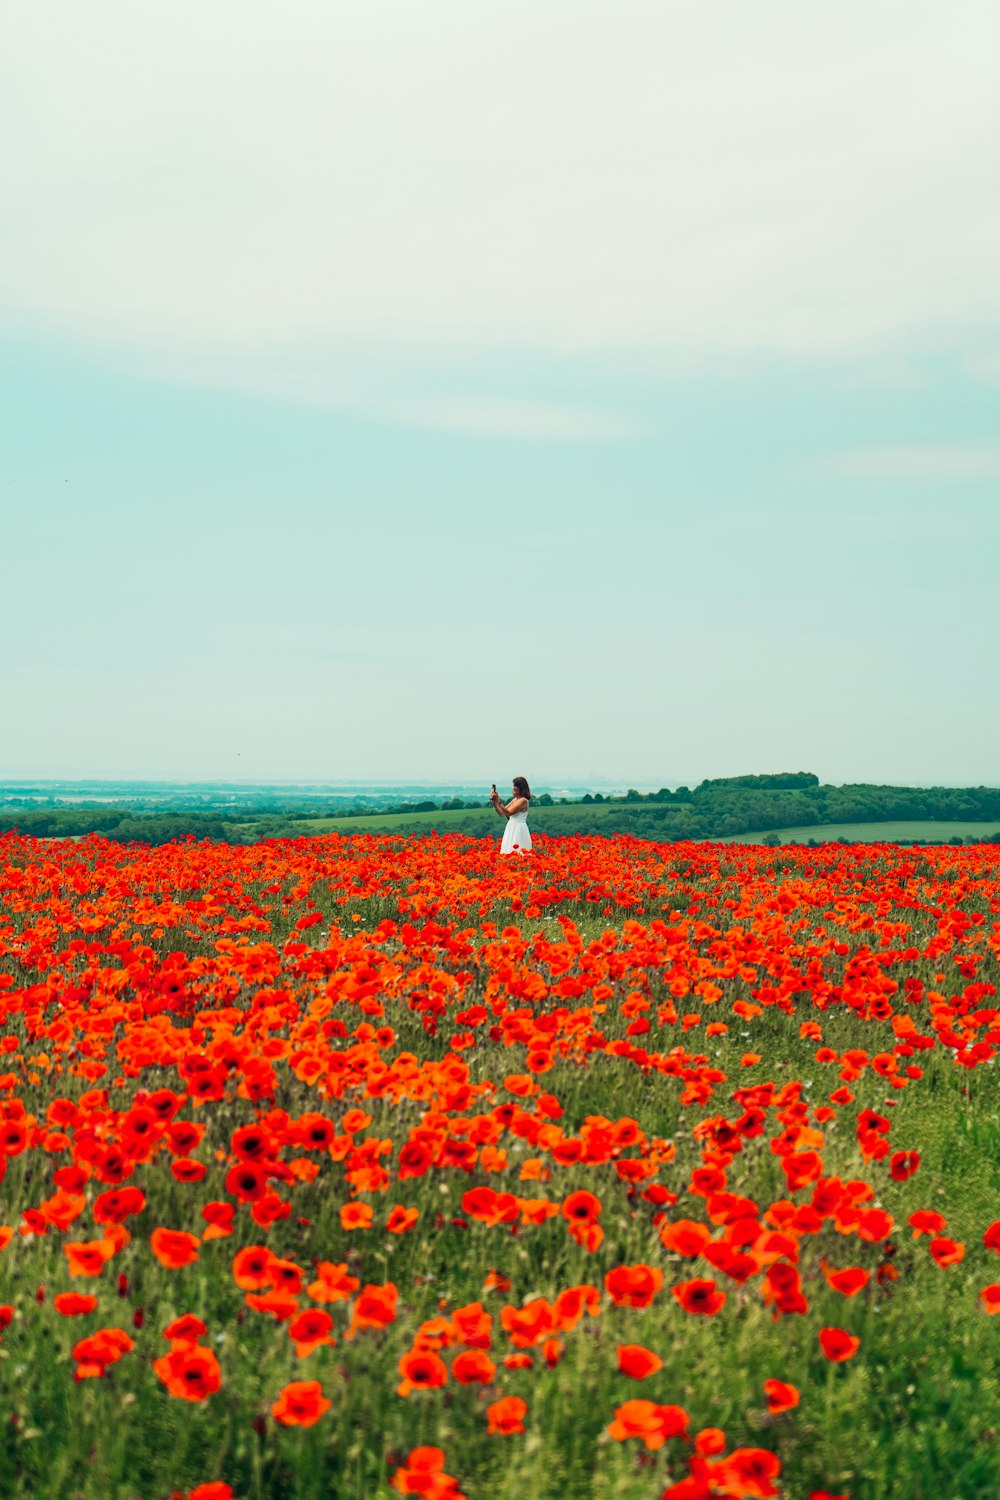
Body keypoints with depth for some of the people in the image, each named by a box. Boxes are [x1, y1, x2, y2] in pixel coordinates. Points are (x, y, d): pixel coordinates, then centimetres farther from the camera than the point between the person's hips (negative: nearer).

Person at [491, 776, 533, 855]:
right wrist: (494, 802, 1)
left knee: (517, 853, -9)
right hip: (511, 829, 9)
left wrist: (498, 801, -24)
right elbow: (502, 813, 13)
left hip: (518, 830, -9)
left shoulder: (523, 801, -14)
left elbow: (508, 813, -21)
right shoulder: (515, 800, 13)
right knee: (510, 854, 8)